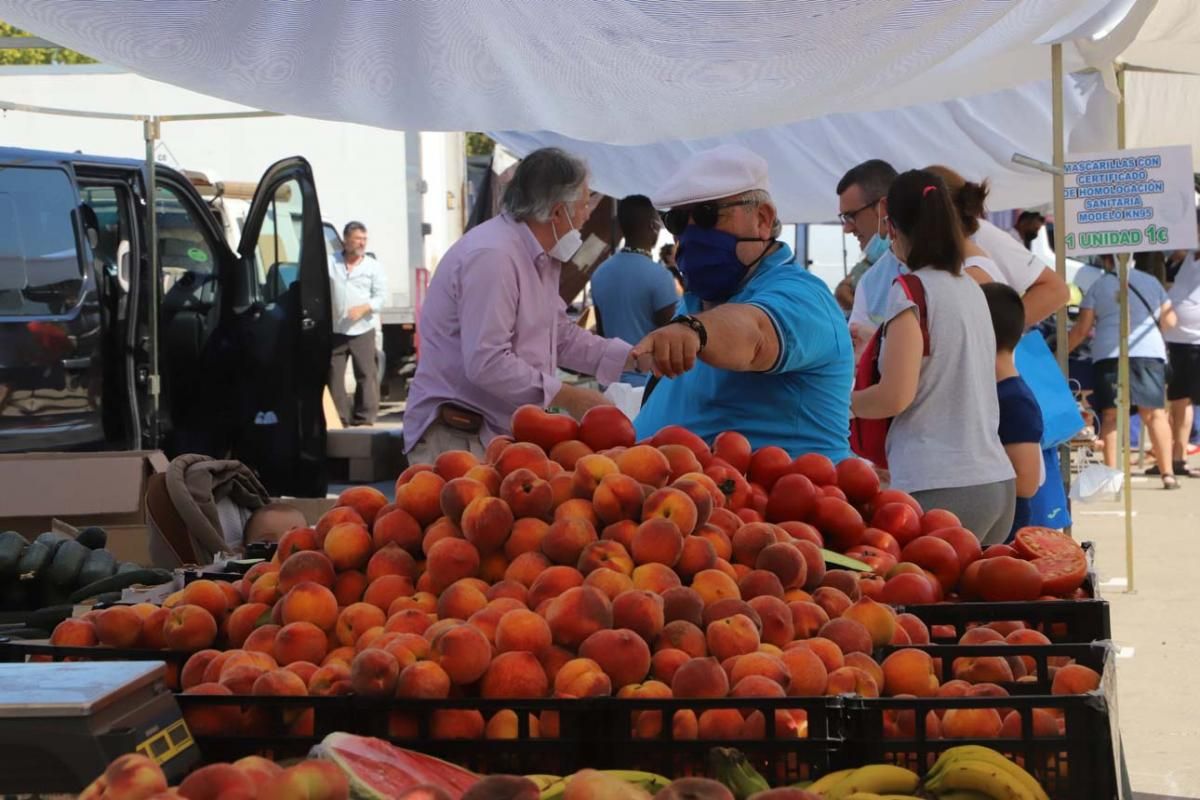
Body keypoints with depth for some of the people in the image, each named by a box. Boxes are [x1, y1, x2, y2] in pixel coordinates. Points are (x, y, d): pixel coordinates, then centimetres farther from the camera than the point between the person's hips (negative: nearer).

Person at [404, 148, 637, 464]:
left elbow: (562, 336, 20)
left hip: (505, 434, 9)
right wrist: (568, 397, -21)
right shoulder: (492, 256, -21)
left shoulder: (540, 258, 13)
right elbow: (486, 364, -27)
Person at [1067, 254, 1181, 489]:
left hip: (1109, 354, -1)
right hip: (1150, 352, 1)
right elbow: (1170, 321, 16)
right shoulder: (1151, 281, 16)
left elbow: (1082, 329, 5)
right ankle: (1167, 474, 0)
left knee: (1111, 415, 2)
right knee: (1155, 413, 4)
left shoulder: (1098, 287, 10)